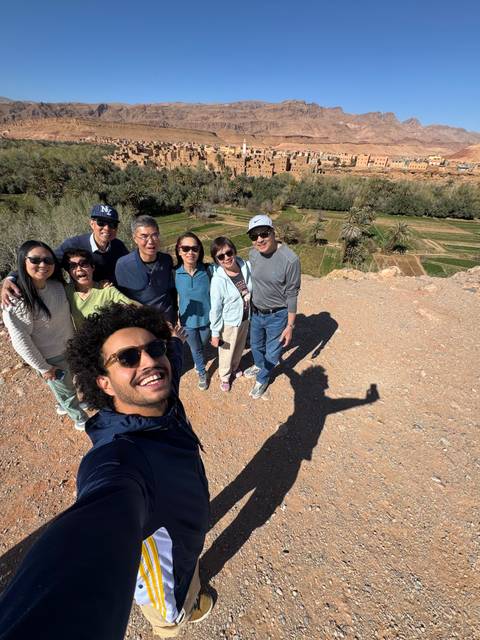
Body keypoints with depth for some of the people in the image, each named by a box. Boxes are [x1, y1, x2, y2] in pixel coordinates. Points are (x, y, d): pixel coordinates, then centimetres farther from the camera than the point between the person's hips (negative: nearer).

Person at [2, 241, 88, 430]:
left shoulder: (57, 285, -11)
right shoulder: (17, 300, -27)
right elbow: (20, 340, -21)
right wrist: (42, 367, -14)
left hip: (70, 348, 5)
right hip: (51, 358, -5)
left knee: (66, 385, 30)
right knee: (66, 392, 19)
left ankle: (63, 405, 60)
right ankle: (81, 419, 45)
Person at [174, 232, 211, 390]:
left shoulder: (207, 270, -19)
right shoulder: (175, 273, -17)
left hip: (206, 318, 1)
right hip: (188, 320, -1)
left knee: (203, 346, 26)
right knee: (195, 349, 20)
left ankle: (198, 363, 60)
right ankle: (202, 373, 46)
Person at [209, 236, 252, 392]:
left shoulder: (246, 267, -15)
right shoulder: (218, 280, -27)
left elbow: (254, 290, 2)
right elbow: (215, 309, -18)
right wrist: (215, 333, -11)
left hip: (245, 318, 5)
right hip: (229, 323, -4)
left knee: (240, 347, 28)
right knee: (227, 351, 20)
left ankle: (235, 367, 59)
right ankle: (225, 376, 49)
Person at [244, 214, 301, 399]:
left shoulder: (290, 260, -24)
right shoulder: (253, 254, -7)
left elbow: (292, 295, -17)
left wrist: (290, 326, -13)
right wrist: (251, 305, 15)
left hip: (277, 316, -5)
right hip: (256, 312, 5)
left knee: (272, 353, 16)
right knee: (256, 345, 28)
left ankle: (262, 379, 45)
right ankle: (258, 366, 60)